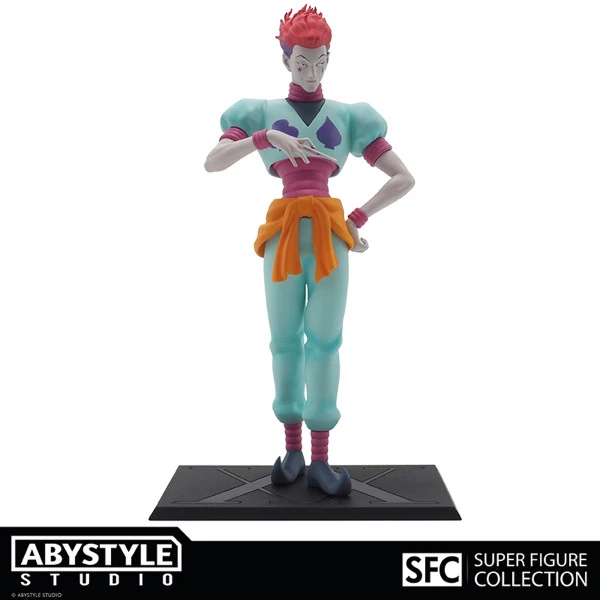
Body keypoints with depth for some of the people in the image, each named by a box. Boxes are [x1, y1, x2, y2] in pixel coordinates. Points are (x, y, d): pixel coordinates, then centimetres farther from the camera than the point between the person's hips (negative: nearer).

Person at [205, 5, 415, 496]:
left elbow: (405, 179, 9)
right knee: (285, 339, 3)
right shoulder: (262, 112, 10)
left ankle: (320, 460, 7)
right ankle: (292, 450, 18)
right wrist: (265, 137, -20)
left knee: (325, 342, -2)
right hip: (283, 232, 0)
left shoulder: (348, 116, 11)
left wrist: (358, 218, 1)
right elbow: (212, 162, -7)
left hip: (330, 234, 0)